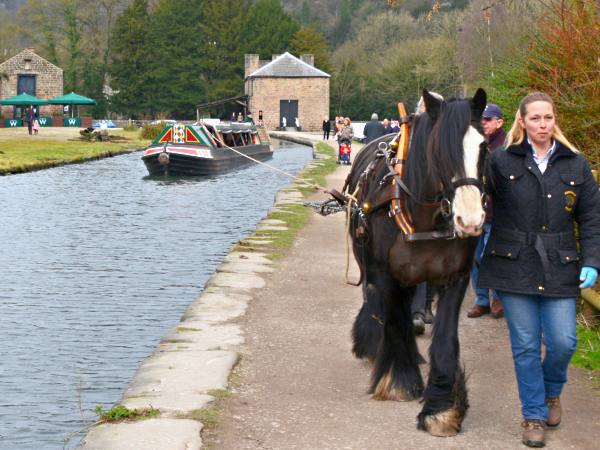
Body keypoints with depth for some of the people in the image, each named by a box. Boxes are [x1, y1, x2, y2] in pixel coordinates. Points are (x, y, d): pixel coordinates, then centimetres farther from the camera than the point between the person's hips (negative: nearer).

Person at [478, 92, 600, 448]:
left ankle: (552, 391, 32)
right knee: (526, 346, 5)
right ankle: (534, 415, 19)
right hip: (514, 267, -1)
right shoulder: (502, 162, -2)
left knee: (563, 342, 0)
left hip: (558, 269, 1)